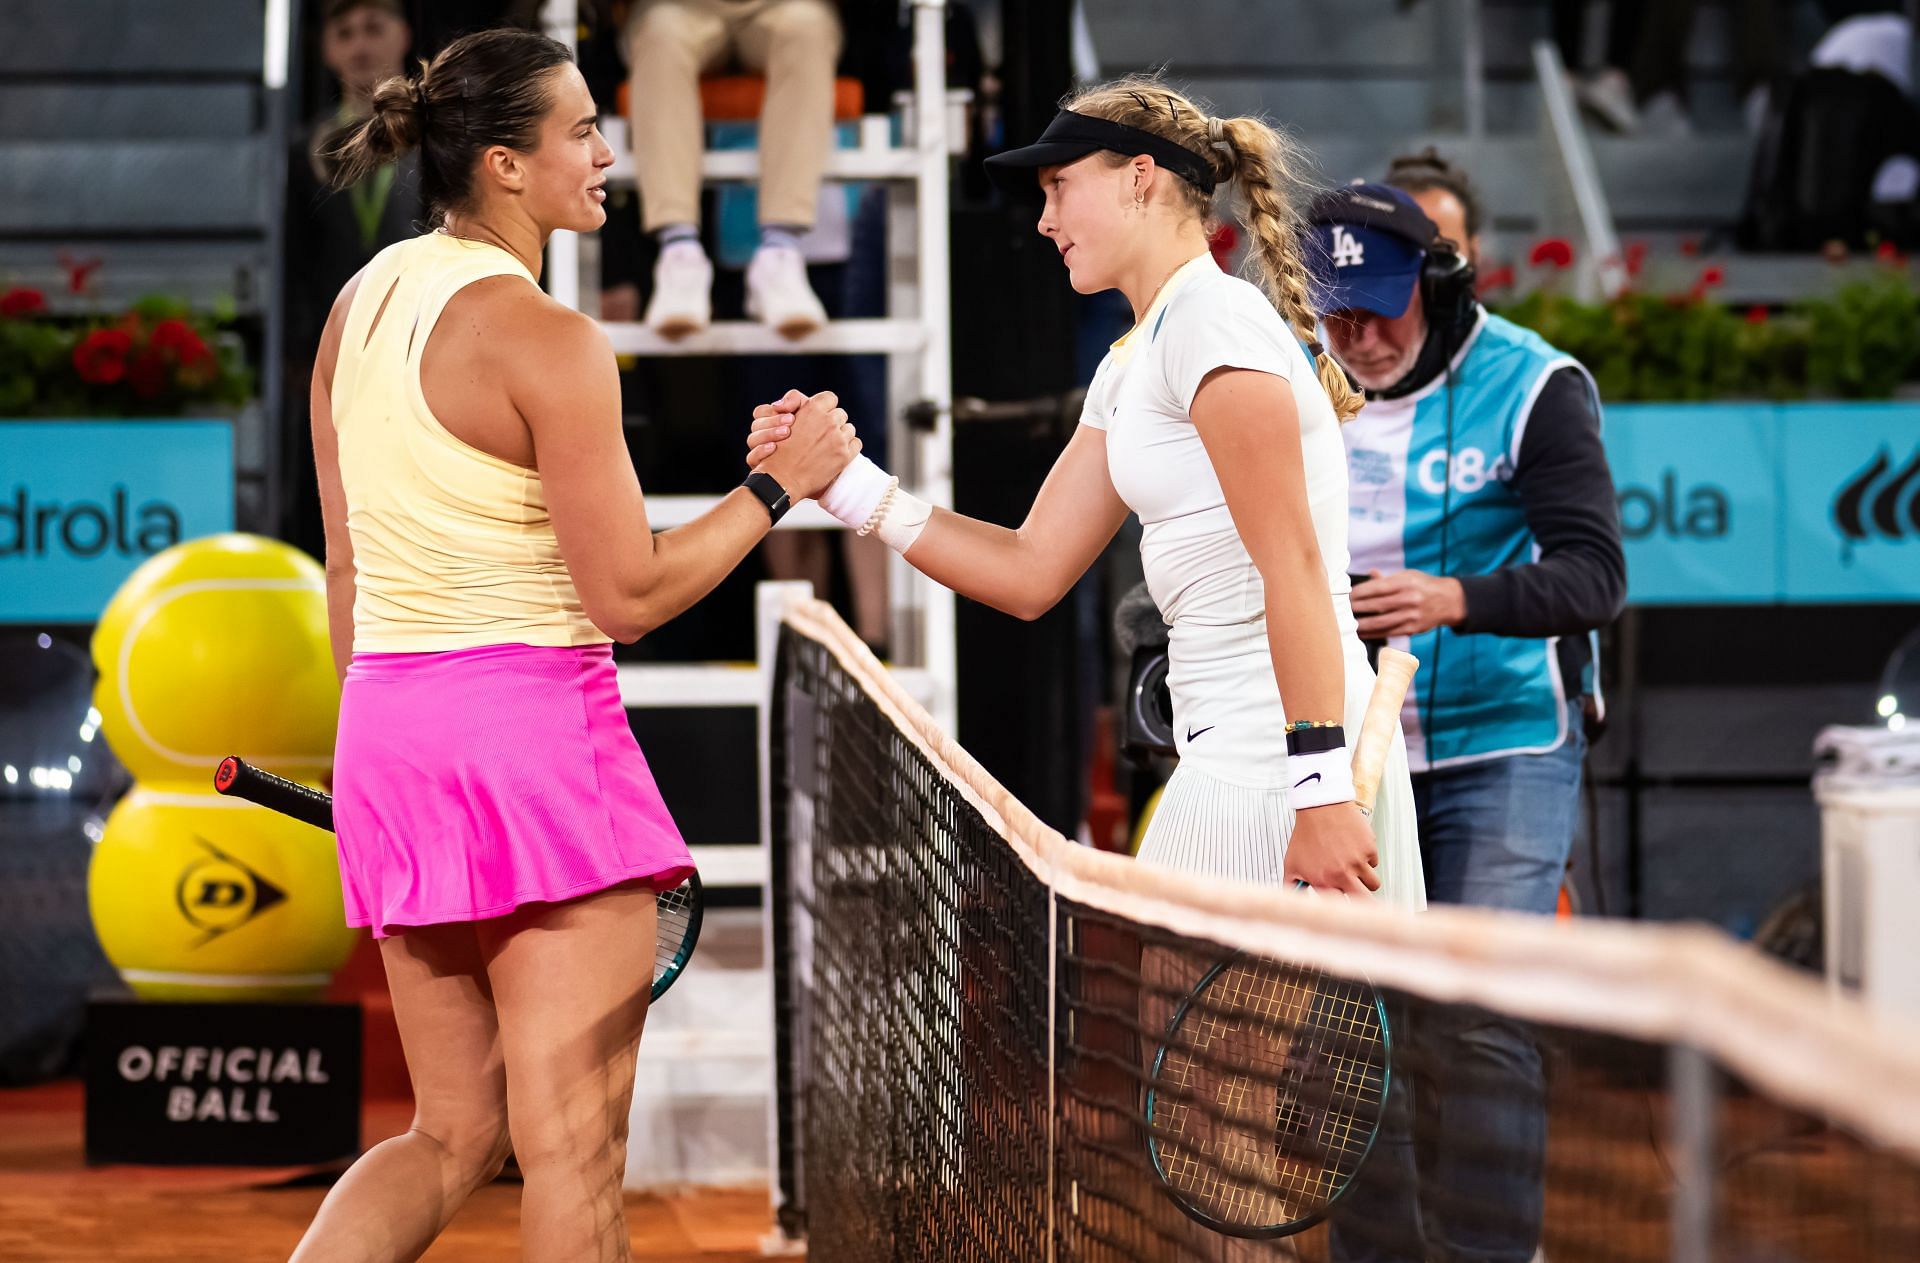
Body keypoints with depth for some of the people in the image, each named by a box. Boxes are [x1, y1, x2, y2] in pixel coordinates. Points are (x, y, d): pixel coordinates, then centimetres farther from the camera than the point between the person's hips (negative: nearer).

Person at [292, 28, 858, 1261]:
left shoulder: (360, 305, 10)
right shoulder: (548, 338, -13)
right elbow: (627, 594, -13)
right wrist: (781, 483, -3)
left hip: (388, 717, 8)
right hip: (533, 718, -8)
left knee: (455, 1133, 14)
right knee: (573, 1149, -1)